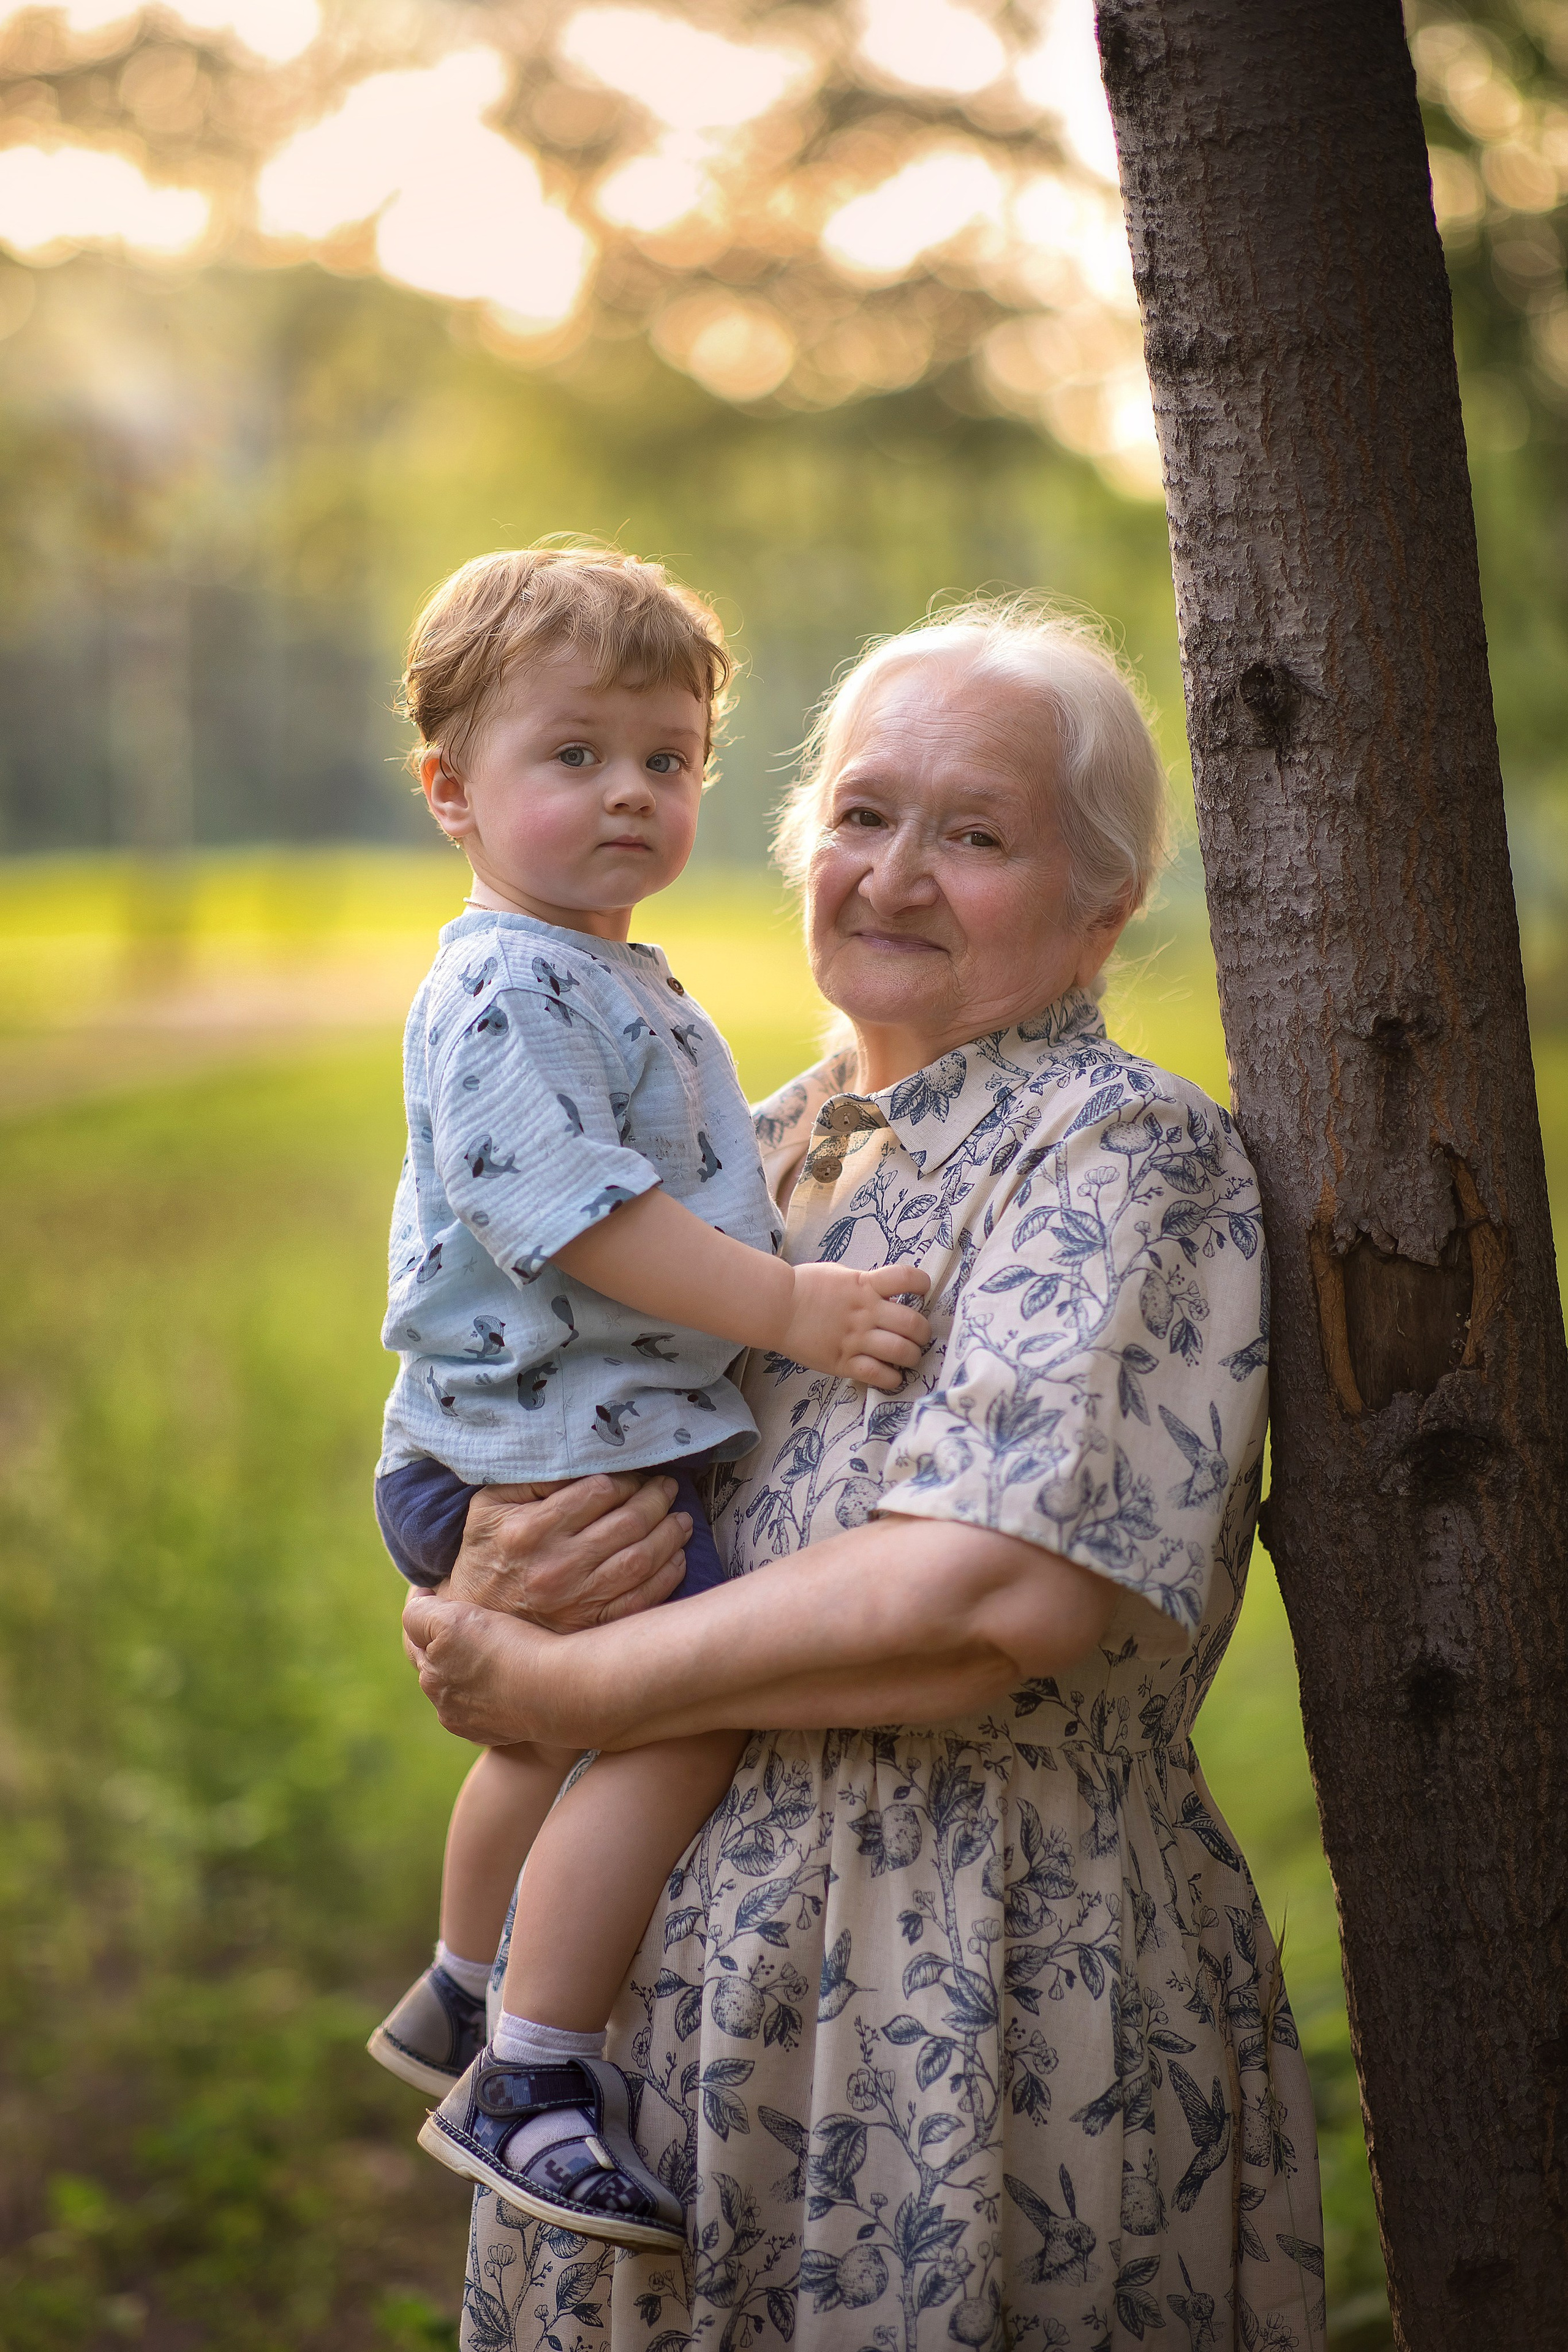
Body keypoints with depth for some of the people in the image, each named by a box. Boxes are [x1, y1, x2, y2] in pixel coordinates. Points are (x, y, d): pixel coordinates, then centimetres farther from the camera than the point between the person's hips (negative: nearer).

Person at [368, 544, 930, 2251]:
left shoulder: (625, 987, 14)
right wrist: (788, 1306, -29)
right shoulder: (504, 993, -20)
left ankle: (461, 1997, 49)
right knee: (688, 1720, -18)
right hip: (528, 1456, -11)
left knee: (562, 1731, 27)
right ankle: (534, 2088, -12)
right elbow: (577, 1216, -28)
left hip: (598, 1450, 11)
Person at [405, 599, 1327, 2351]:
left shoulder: (1133, 1156, -11)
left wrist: (566, 1689, -15)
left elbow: (999, 1593, -24)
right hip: (674, 1981, 6)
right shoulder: (757, 1154, 11)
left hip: (981, 2019, -6)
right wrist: (496, 1582, -11)